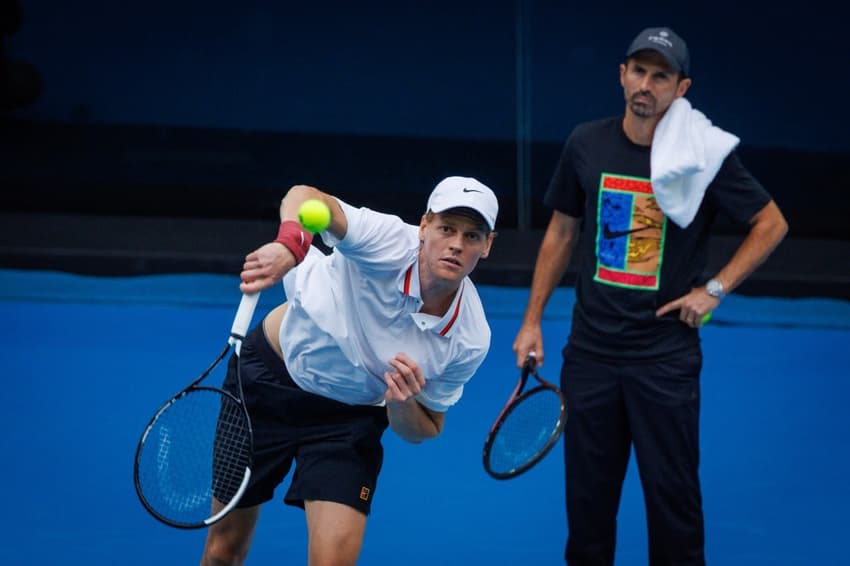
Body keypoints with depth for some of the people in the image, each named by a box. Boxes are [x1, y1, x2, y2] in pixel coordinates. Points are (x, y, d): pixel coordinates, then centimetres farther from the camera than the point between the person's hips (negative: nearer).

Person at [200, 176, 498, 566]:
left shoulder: (470, 341, -20)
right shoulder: (391, 245, -30)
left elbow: (424, 430, -4)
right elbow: (305, 197, -48)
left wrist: (402, 404, -28)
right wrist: (289, 245, -70)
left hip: (349, 416, 1)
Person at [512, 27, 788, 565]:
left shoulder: (704, 154, -9)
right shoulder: (587, 144, 0)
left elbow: (771, 224, 1)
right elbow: (561, 232, 11)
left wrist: (714, 288, -7)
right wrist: (532, 322, 10)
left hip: (666, 355, -3)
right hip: (591, 352, 3)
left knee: (672, 490, 1)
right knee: (587, 489, 9)